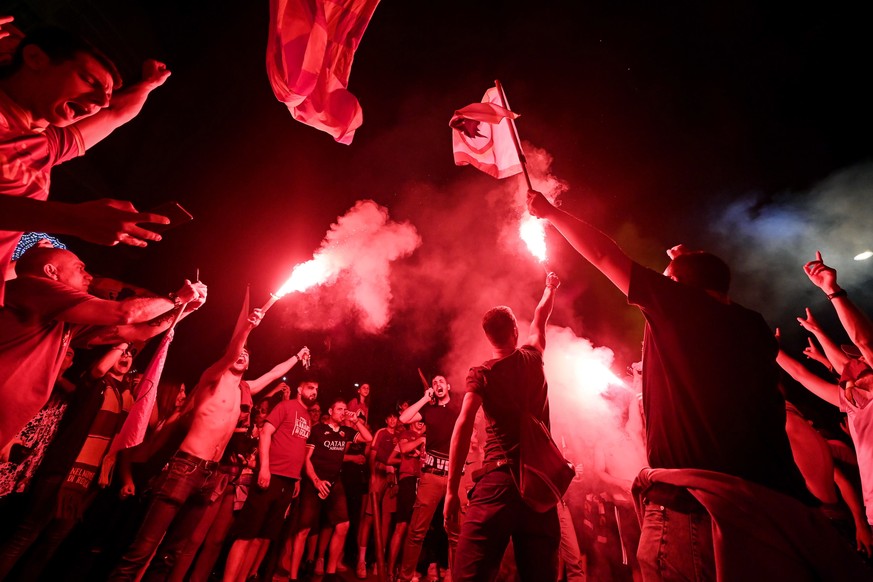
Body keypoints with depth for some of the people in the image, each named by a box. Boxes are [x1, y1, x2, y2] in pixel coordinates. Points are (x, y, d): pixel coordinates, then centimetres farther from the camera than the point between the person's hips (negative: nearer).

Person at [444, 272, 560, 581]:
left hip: (498, 477, -3)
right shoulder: (532, 358, 10)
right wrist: (550, 288, 48)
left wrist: (452, 489, -9)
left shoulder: (480, 375, 0)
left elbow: (464, 426, -11)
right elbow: (540, 316, 28)